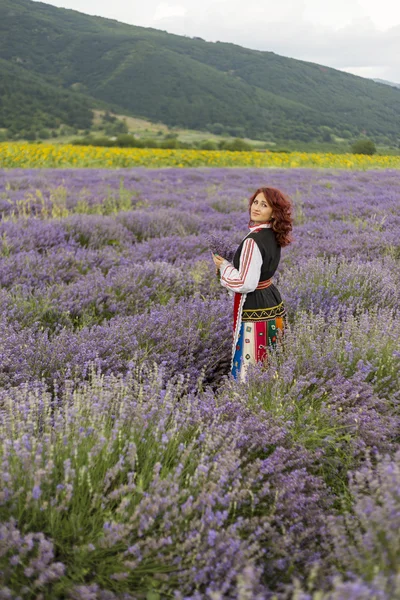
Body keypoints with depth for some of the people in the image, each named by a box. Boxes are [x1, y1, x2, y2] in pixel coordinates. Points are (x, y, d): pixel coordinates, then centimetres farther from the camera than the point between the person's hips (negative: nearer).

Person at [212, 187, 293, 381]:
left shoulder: (253, 241, -23)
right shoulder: (273, 236, 6)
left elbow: (246, 283, -24)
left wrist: (224, 266, -10)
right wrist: (230, 264, 11)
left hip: (253, 308, -10)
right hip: (272, 301, 10)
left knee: (249, 364, 0)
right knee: (267, 363, 20)